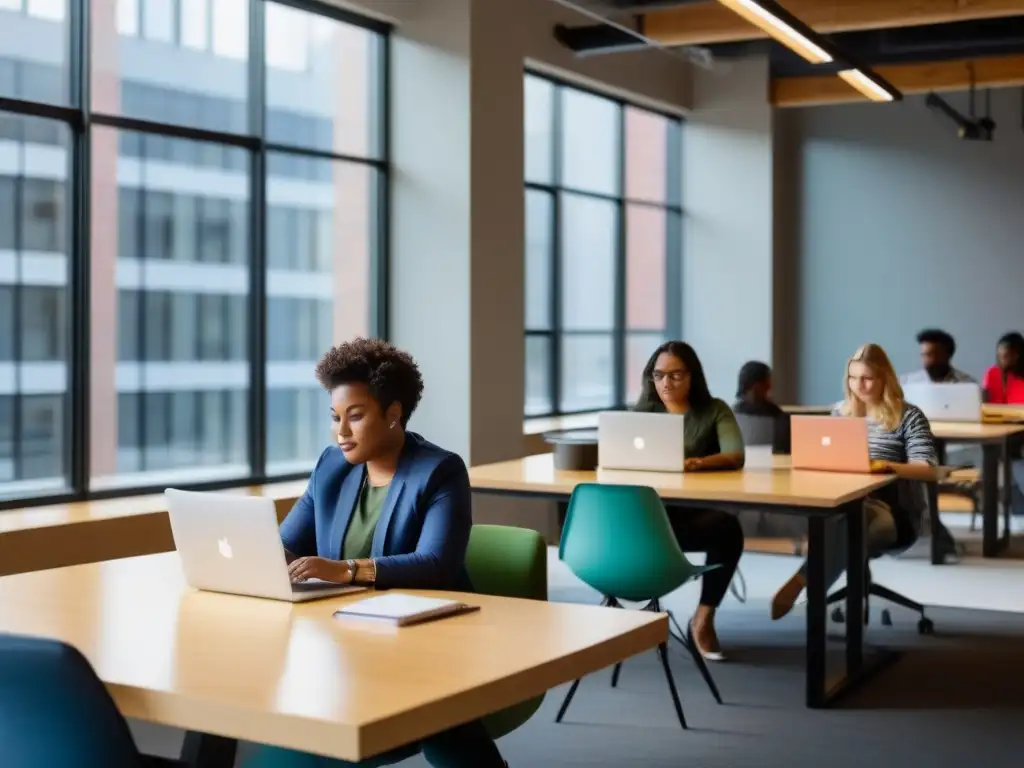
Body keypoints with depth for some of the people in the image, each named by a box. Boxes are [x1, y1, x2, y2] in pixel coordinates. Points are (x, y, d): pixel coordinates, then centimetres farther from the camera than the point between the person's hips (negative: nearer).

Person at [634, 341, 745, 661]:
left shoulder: (715, 410, 6)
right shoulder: (643, 412, 14)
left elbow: (736, 456, -11)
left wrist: (700, 462, -32)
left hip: (701, 511, -1)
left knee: (728, 528, -35)